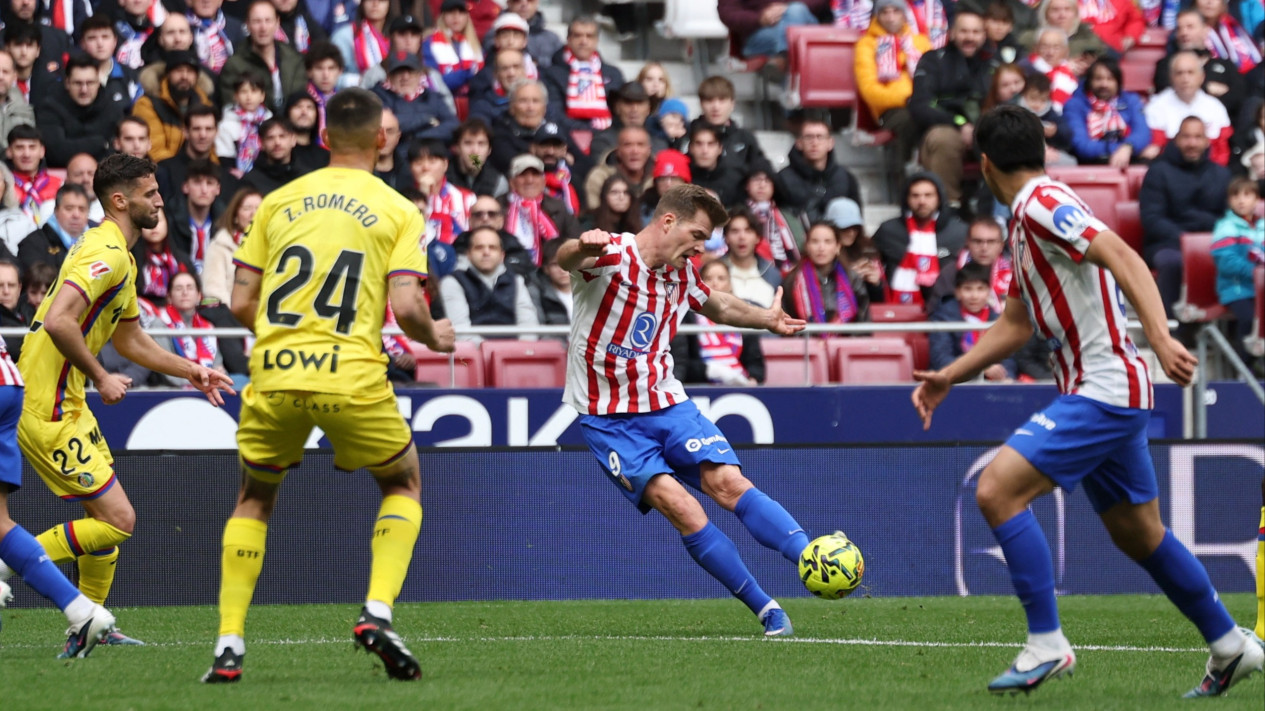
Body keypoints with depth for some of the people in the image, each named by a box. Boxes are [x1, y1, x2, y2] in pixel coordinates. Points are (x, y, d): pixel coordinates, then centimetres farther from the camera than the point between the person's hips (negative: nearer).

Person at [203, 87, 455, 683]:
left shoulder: (278, 202, 11)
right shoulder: (398, 211, 3)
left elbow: (241, 304, 10)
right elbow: (405, 307, -9)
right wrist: (433, 337, 13)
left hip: (273, 374, 2)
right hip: (351, 377, -2)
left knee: (254, 498, 22)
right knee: (403, 483, 21)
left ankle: (229, 646, 12)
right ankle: (377, 613, 0)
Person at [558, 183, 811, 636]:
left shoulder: (682, 276, 8)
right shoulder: (611, 255, -14)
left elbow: (719, 306, 32)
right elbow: (565, 259, -39)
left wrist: (767, 319, 20)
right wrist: (582, 247, -60)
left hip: (666, 403, 5)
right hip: (609, 420, -5)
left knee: (728, 482, -17)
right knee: (678, 506, -20)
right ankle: (768, 612, -15)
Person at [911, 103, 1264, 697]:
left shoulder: (1043, 204, -13)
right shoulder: (1025, 223, 17)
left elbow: (1123, 258, -26)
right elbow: (1014, 325, 26)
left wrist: (1160, 339, -37)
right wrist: (948, 377, 21)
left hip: (1103, 391, -10)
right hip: (1101, 393, 10)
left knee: (996, 489, -16)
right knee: (1139, 536, 17)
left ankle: (1046, 644, -14)